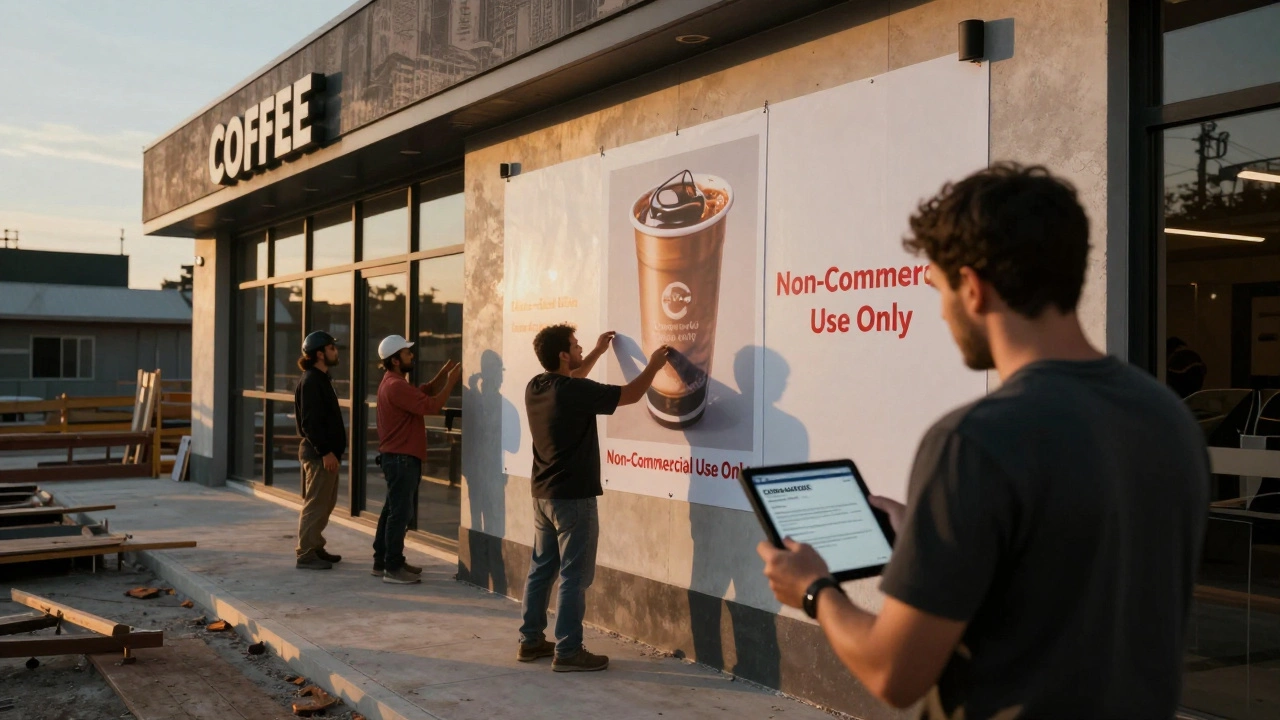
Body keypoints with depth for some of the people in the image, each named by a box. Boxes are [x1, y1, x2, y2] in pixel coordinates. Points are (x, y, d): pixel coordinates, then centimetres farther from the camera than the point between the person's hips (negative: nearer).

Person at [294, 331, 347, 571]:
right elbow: (310, 422, -21)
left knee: (326, 503, 16)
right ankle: (306, 554, 0)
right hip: (318, 452, -10)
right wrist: (325, 451, -23)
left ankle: (316, 548, 24)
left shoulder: (321, 379, 16)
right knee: (315, 505, -6)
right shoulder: (311, 381, -15)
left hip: (325, 451, 10)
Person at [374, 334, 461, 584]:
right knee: (400, 512, -7)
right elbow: (431, 405, -24)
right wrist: (451, 381, -15)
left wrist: (443, 374, 9)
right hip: (401, 458, -11)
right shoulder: (396, 386, -19)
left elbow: (426, 391, 22)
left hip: (397, 457, 11)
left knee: (392, 510, 15)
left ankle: (382, 561, 22)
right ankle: (393, 568, -3)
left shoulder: (394, 383, 15)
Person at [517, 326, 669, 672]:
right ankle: (568, 652, 2)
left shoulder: (536, 387, 4)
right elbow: (631, 394, -11)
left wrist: (598, 352, 33)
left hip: (543, 495, 9)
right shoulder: (576, 392, -20)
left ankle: (531, 640, 22)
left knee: (541, 568, 15)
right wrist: (653, 365, 6)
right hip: (573, 497, -9)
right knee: (574, 576, -2)